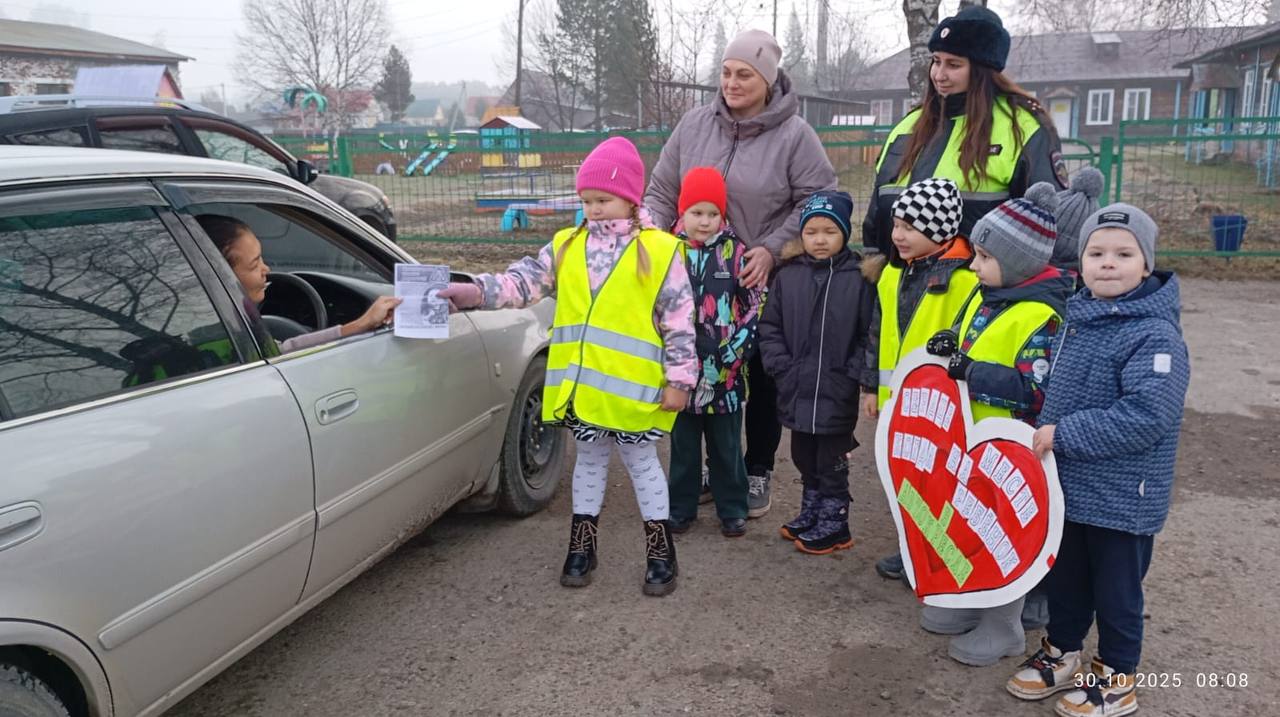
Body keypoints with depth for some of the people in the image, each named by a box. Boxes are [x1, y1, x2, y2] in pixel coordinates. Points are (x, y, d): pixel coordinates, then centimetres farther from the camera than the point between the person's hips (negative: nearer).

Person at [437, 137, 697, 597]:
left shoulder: (659, 250, -6)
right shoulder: (566, 246, 5)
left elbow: (679, 321, -6)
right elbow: (523, 281, -2)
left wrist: (678, 379, -7)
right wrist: (475, 291, -18)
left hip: (634, 386, -4)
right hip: (581, 385, 4)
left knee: (641, 462, 9)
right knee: (589, 461, 18)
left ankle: (660, 552, 24)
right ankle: (581, 546, 32)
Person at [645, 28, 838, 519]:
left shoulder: (794, 134, -9)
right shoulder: (694, 125, 1)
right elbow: (662, 191, 6)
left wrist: (773, 249, -16)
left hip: (765, 282, -3)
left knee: (763, 380, 9)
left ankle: (757, 472, 25)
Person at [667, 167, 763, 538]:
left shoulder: (736, 252, -3)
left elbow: (755, 304, 0)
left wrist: (738, 348, -8)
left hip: (725, 372, -1)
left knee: (727, 448, 11)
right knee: (683, 446, 14)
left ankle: (732, 510, 24)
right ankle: (681, 508, 27)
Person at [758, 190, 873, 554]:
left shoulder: (859, 278, -8)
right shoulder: (787, 277, 1)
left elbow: (869, 335, -9)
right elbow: (770, 328, 5)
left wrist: (852, 376, -14)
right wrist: (783, 367, -5)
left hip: (838, 395, -4)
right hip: (797, 391, 4)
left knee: (831, 462, 8)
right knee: (804, 457, 20)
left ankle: (834, 524, 24)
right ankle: (811, 512, 38)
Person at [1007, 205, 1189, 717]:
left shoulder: (1155, 335, -21)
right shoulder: (1079, 317, 4)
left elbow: (1147, 418, -29)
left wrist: (1063, 435, -25)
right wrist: (1045, 436, 9)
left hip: (1122, 499, -7)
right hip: (1067, 485, 7)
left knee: (1116, 590, 11)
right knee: (1064, 578, 22)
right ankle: (1062, 653, 42)